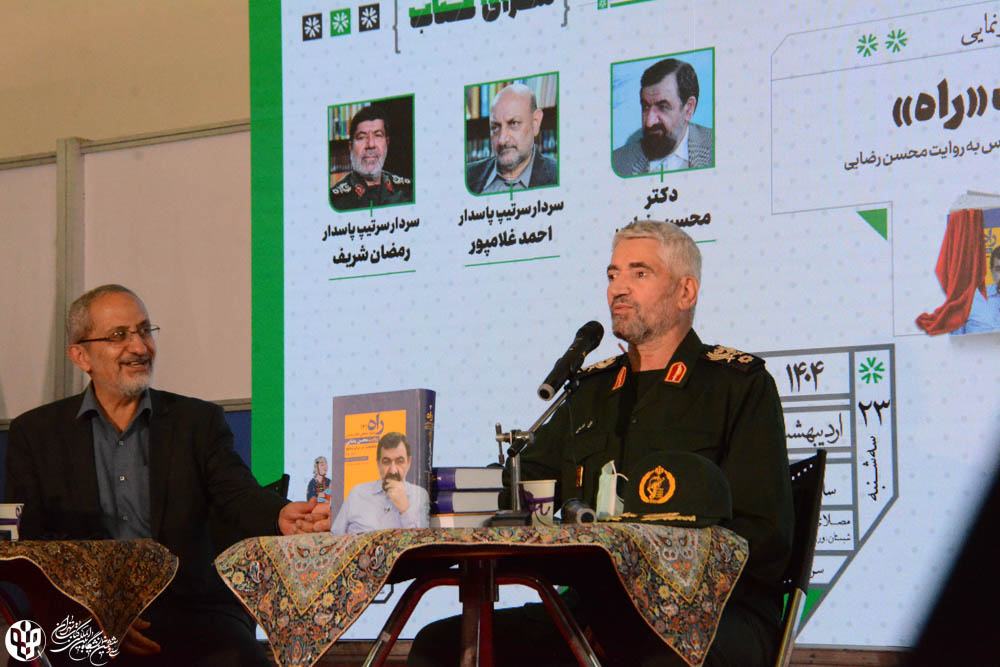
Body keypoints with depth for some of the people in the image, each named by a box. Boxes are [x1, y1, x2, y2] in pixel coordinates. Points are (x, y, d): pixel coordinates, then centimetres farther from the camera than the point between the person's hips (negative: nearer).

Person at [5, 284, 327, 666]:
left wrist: (282, 517, -27)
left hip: (188, 608, 1)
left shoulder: (198, 422, 15)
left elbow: (240, 495, 0)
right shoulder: (35, 434, 12)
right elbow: (24, 545, 4)